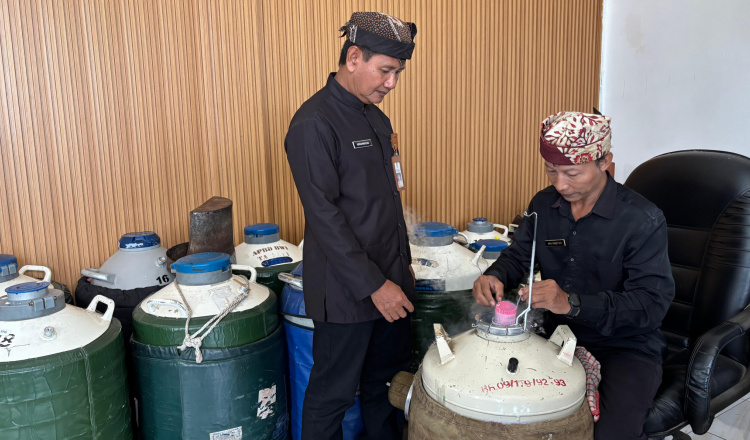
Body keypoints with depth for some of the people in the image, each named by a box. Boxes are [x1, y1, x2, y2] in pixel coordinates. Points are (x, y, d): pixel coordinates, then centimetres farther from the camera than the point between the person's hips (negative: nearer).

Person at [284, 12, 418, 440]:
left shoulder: (378, 119, 11)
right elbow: (324, 216, -21)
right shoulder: (314, 123, -16)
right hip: (347, 291, -8)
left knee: (387, 385, 20)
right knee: (333, 395, 8)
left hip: (390, 282, 8)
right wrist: (373, 285, -19)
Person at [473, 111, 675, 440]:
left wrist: (573, 303, -35)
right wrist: (496, 276, -13)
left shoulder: (643, 221, -16)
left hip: (625, 345, -4)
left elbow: (652, 303, -21)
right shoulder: (544, 205, 2)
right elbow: (519, 255, 13)